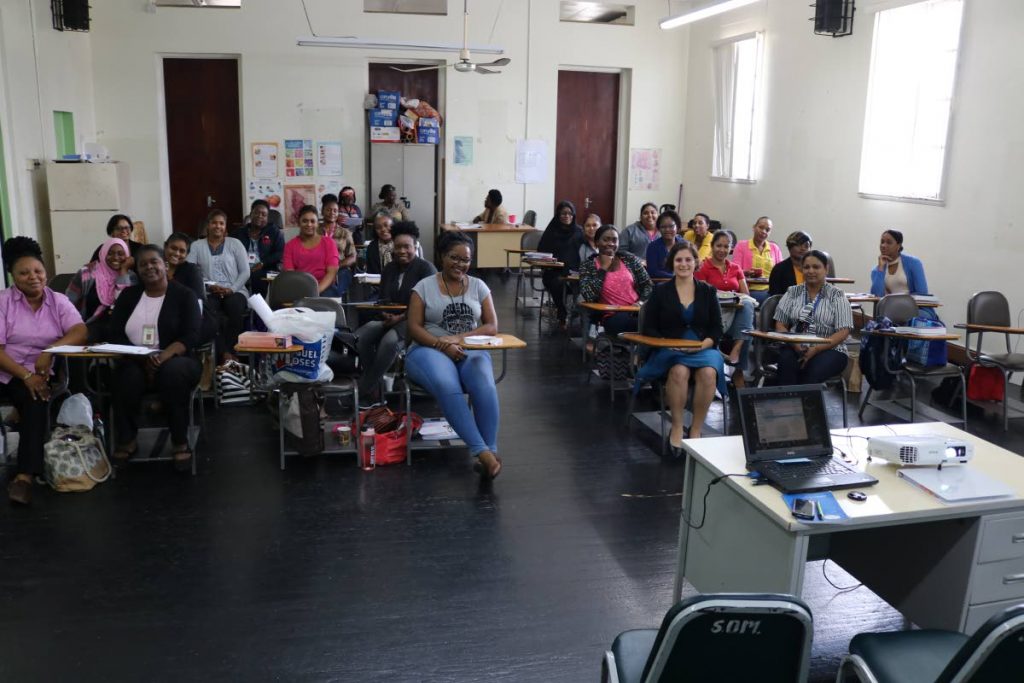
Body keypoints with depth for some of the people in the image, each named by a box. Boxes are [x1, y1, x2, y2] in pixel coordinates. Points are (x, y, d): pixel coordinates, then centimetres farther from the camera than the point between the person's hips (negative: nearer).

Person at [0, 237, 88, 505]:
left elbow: (81, 332, -10)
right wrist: (25, 376, -20)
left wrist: (50, 350, -26)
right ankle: (28, 472, -21)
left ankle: (25, 475, -36)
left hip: (43, 375, 0)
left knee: (36, 401, -30)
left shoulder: (59, 301, 6)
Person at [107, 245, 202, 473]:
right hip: (135, 363, 2)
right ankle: (126, 440, -15)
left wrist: (162, 357, -25)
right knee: (128, 376, -33)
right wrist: (141, 357, -16)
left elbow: (191, 336, -9)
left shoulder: (184, 294, 2)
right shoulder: (129, 295, 13)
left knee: (173, 372, -37)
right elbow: (115, 335, 3)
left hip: (174, 361, -2)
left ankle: (180, 442, -23)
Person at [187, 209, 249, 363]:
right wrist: (209, 286, -13)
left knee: (235, 309, -35)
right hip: (209, 293, 0)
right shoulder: (197, 245, 12)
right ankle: (225, 353, -31)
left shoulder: (235, 244, 11)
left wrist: (232, 289, -10)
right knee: (210, 314, -35)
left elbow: (245, 272, 5)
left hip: (234, 291, 0)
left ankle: (231, 351, -25)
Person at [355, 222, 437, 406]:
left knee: (389, 341, -37)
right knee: (359, 337, -25)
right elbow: (383, 299, 17)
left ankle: (363, 392, -27)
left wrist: (401, 317, -20)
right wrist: (385, 314, -7)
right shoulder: (389, 269, 17)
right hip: (388, 319, 6)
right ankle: (374, 388, -18)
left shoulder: (426, 268, -4)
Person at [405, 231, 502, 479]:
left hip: (470, 351, 2)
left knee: (485, 387, -34)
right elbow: (414, 328, -1)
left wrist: (459, 338, -11)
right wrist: (442, 345, -18)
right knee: (448, 387, -37)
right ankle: (482, 451, -39)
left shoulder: (478, 286, 13)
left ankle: (489, 451, -29)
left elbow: (492, 327, 6)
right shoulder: (424, 286, 7)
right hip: (430, 350, -2)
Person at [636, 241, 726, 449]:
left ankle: (696, 430, -20)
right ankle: (676, 428, -23)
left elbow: (717, 329, 10)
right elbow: (648, 328, 5)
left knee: (708, 373, -33)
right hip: (668, 351, -1)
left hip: (703, 348, 1)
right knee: (679, 371, -36)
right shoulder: (661, 291, 9)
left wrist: (703, 344, -10)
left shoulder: (708, 291, 13)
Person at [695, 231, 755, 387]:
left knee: (747, 304, -32)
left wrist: (736, 297, -11)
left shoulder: (736, 268, 20)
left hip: (737, 311, 4)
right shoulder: (703, 268, 6)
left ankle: (737, 348, -43)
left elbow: (746, 295, 13)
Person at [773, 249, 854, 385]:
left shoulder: (837, 295, 6)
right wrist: (793, 344, -11)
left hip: (829, 349, -2)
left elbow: (843, 332, -2)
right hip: (795, 348, 2)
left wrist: (816, 349, -15)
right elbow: (780, 325, 10)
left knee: (814, 372, -35)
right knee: (786, 363, -33)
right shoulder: (792, 292, 14)